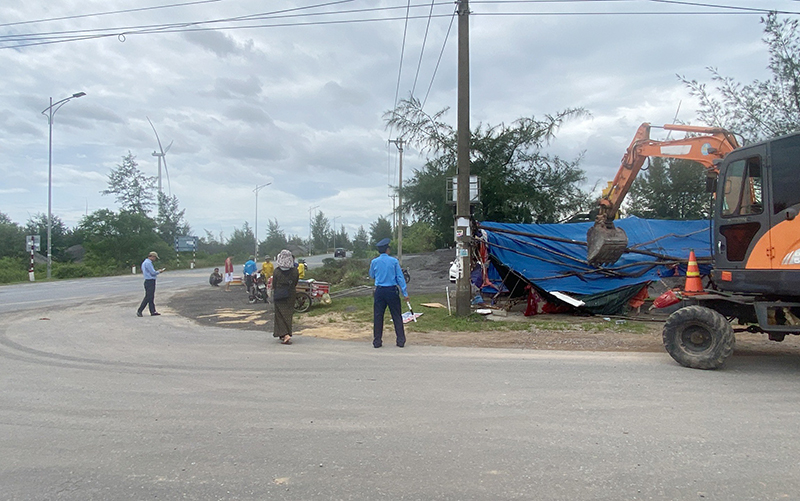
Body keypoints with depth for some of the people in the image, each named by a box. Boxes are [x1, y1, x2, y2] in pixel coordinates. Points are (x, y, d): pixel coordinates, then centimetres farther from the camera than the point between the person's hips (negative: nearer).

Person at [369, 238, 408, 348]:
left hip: (379, 291, 1)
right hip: (392, 290, -1)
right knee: (397, 316, 5)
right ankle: (401, 341, 7)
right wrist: (405, 293, -1)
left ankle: (377, 341, 10)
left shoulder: (374, 262, 0)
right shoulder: (394, 261, -5)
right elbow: (400, 277, -4)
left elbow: (371, 276, 16)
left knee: (378, 316, 7)